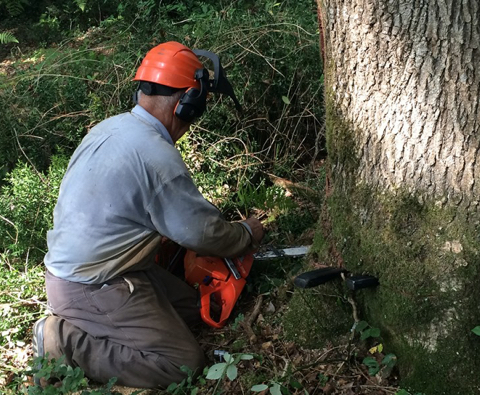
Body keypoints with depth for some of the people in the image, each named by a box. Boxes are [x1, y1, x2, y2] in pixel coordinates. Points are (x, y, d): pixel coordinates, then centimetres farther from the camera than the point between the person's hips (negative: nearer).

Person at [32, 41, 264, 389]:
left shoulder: (109, 127, 4)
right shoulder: (158, 157, -24)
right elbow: (204, 233, -15)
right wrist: (248, 233, 5)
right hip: (90, 290, -9)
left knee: (190, 306, 15)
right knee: (186, 363, -8)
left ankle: (77, 328, 9)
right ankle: (66, 342, -7)